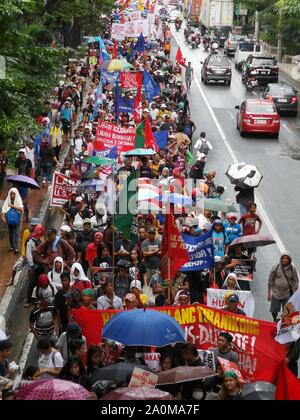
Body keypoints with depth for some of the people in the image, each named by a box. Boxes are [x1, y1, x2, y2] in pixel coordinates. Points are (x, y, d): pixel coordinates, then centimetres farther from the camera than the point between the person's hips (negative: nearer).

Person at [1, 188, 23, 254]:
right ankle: (12, 247, 17)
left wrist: (13, 206, -19)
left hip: (16, 219, -2)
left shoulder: (19, 200, -1)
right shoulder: (7, 201, 2)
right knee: (10, 233, 7)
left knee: (16, 233, -8)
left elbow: (21, 209, -14)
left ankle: (16, 248, -11)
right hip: (9, 219, 2)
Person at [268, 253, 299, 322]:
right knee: (274, 311, 6)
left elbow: (296, 281, 4)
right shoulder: (276, 267, -5)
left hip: (287, 294, 0)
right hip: (276, 294, 0)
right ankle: (275, 321, 34)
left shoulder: (293, 269, -3)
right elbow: (270, 280, 1)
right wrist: (269, 293, 1)